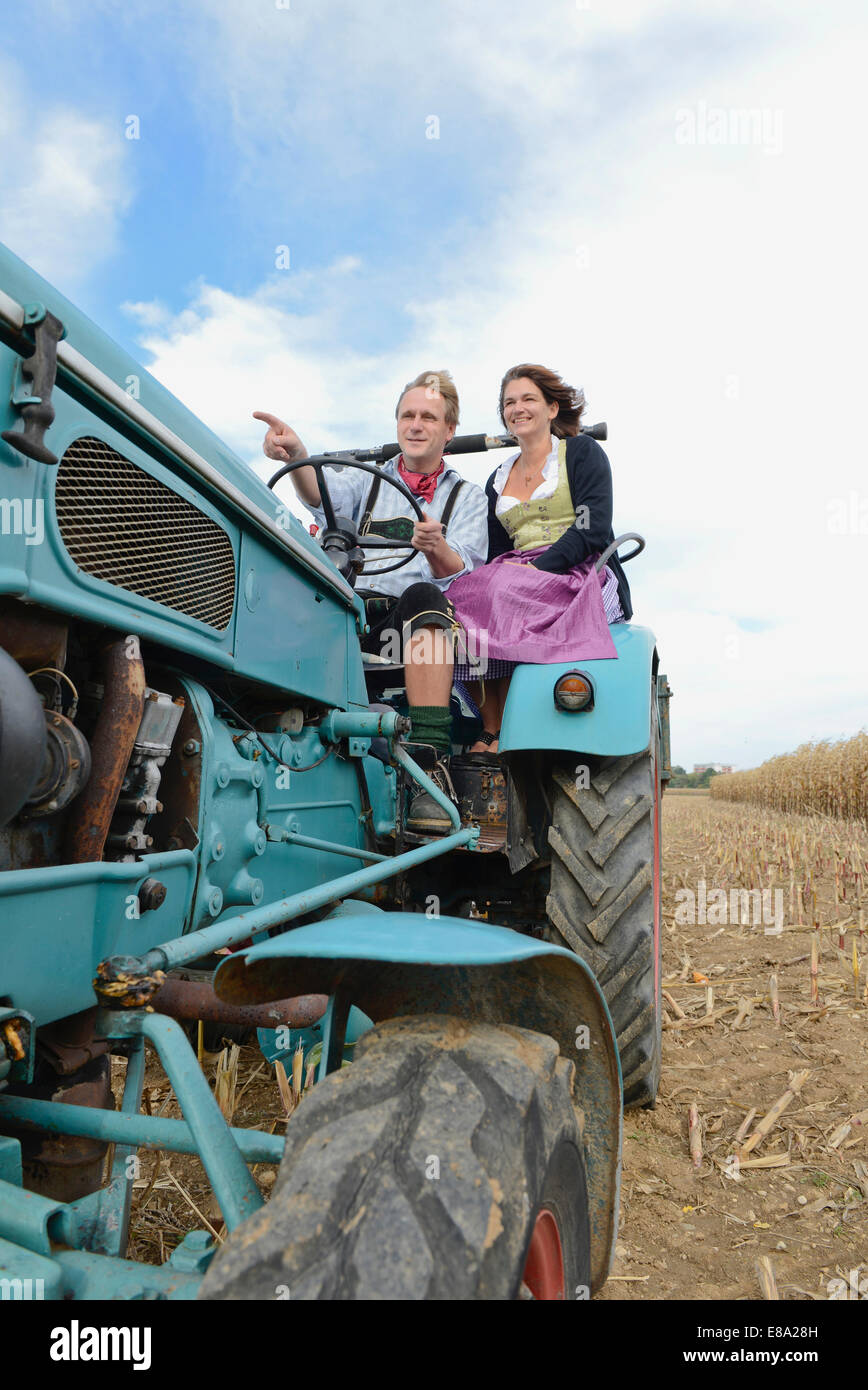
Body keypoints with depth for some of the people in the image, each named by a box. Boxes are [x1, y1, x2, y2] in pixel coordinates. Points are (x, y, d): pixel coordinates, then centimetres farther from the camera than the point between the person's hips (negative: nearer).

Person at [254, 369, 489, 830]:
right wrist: (297, 456, -25)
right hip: (353, 611, 2)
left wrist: (436, 548, -24)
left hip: (422, 620, -1)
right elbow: (323, 495, -2)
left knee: (422, 596, -37)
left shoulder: (468, 495, 19)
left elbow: (461, 575, 0)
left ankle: (431, 764, -42)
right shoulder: (367, 480, 24)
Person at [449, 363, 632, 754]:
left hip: (584, 577, -5)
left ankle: (496, 735, -29)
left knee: (507, 596, -35)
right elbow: (496, 554, 17)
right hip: (518, 582, 5)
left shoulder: (582, 452, 8)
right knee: (462, 598, -26)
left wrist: (537, 568, -19)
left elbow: (594, 529, -7)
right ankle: (487, 728, -27)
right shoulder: (497, 480, 24)